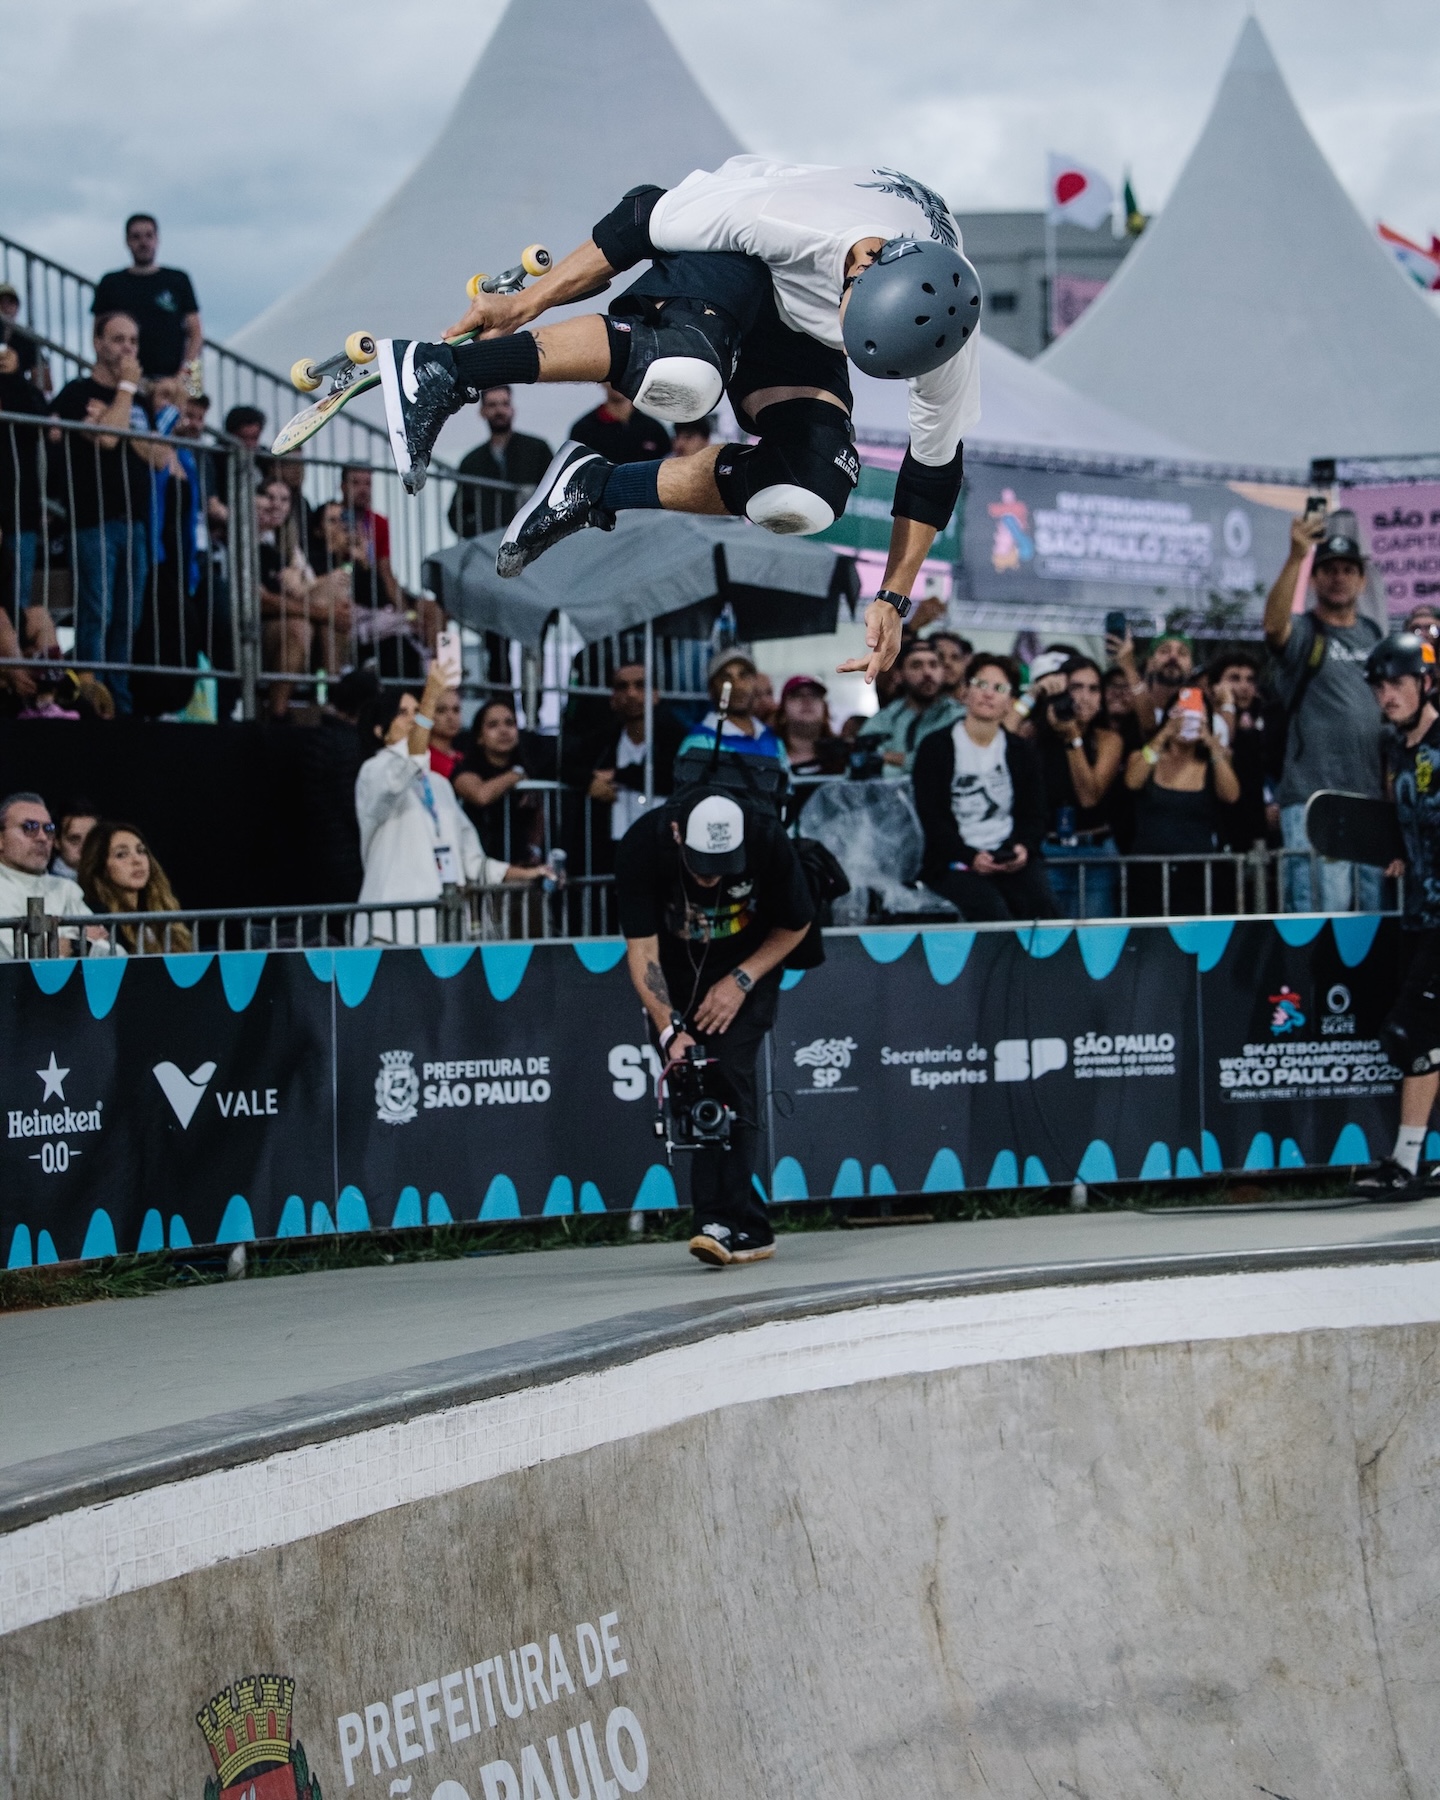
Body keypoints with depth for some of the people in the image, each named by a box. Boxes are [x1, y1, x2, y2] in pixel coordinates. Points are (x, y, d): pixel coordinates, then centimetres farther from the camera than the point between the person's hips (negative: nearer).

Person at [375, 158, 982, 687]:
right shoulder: (796, 220, -39)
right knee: (686, 369, -41)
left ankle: (597, 489, -9)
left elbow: (934, 470, -10)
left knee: (814, 493, -22)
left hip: (792, 330, 4)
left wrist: (892, 601, -6)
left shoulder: (950, 354, -29)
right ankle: (439, 371, -33)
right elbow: (646, 217, -23)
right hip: (730, 261, -4)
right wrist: (526, 303, -17)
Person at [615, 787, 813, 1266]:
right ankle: (750, 1231, 7)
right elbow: (641, 948, -26)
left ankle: (723, 1220, -21)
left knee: (728, 1075, -19)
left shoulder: (766, 837, -30)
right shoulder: (642, 845, -31)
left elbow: (796, 924, -11)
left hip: (749, 960, -2)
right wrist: (669, 1029, -33)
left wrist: (742, 980, -18)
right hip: (678, 966, 2)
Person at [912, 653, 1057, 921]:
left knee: (1042, 905, -26)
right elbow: (931, 818, -2)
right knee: (993, 911, -31)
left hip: (1012, 859, 3)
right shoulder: (935, 748, 4)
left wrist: (1024, 848, -10)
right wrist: (971, 857, -17)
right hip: (954, 863, -3)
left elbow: (1034, 814, 13)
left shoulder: (1023, 753, 16)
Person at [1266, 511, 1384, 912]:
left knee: (1376, 914, 8)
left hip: (1372, 799, 6)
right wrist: (1296, 557, -36)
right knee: (1323, 914, -13)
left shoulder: (1371, 633, 19)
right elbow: (1274, 624, -24)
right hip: (1314, 799, -6)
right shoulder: (1303, 632, -1)